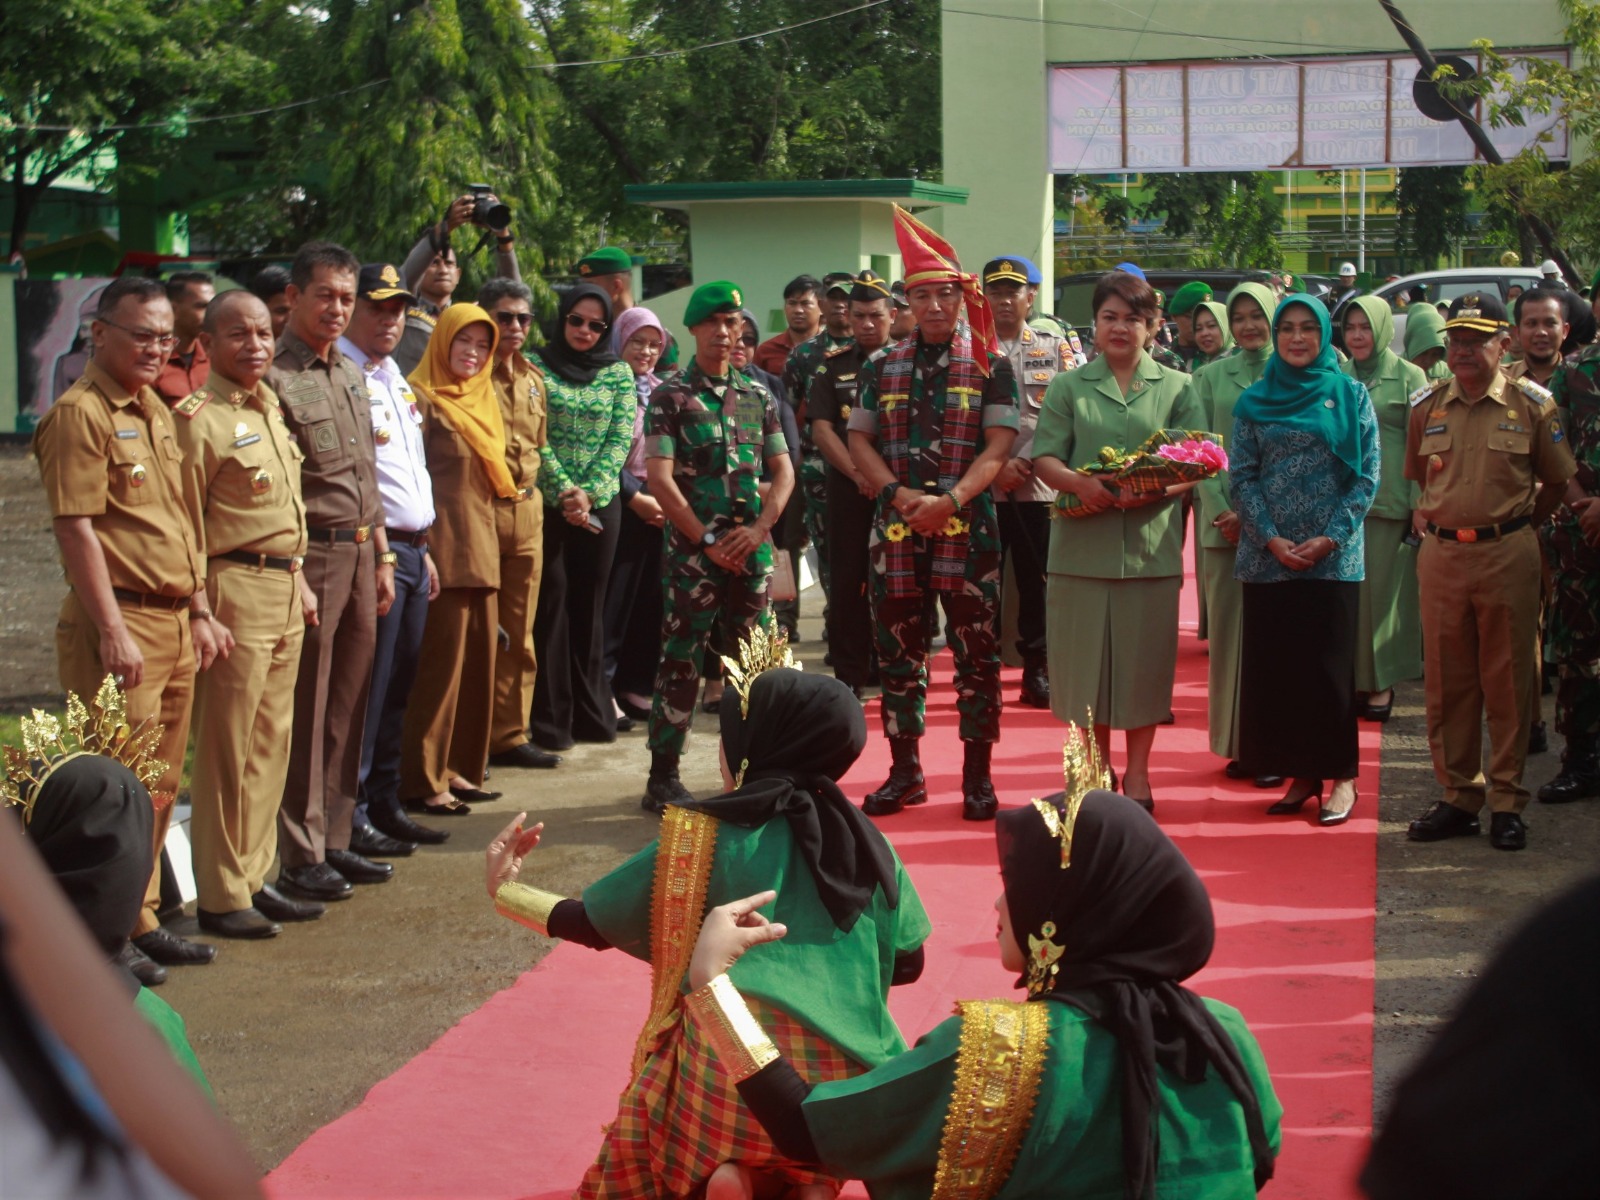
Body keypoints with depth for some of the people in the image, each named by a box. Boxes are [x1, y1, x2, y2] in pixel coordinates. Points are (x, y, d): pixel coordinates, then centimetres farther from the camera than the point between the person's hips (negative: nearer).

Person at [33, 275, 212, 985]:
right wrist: (112, 631, -18)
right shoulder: (79, 414, -10)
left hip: (175, 622, 9)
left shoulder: (156, 413, 17)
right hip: (121, 619, -9)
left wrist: (199, 611, 18)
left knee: (160, 786, 12)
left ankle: (141, 921, 21)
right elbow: (76, 528, -15)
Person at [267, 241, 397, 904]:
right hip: (309, 557, -8)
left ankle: (335, 839, 21)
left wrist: (381, 557, 18)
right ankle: (299, 856, 4)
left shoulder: (351, 375, 16)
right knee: (305, 714, -3)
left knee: (347, 708, 12)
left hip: (359, 554, 8)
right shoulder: (275, 376, -11)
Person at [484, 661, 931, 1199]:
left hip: (733, 1070, -3)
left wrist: (504, 891, 26)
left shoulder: (702, 839, -1)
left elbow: (591, 923, 9)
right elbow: (907, 964, 16)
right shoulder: (868, 845, 7)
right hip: (840, 1084, 4)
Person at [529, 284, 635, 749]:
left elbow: (620, 439, 2)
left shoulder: (619, 373, 8)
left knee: (589, 605, 8)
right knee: (551, 603, -3)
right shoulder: (536, 367, 1)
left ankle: (592, 712, 16)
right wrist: (563, 491, -13)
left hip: (600, 503, 2)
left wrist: (588, 493, -10)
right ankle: (550, 719, 1)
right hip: (546, 502, -2)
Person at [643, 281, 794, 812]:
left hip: (751, 550, 4)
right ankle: (663, 778, -1)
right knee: (681, 663, -5)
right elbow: (660, 478, -8)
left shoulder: (758, 397, 12)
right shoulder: (670, 396, -1)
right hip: (692, 551, -4)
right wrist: (707, 539, -11)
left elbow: (783, 472, 11)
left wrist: (758, 529, -5)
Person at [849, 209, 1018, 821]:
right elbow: (859, 439, 7)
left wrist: (949, 501, -20)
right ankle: (905, 771, 19)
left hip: (968, 530, -3)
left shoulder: (991, 367, 1)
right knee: (897, 653, 8)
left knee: (977, 653, 1)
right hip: (896, 532, 3)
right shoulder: (882, 368, 10)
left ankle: (977, 776, 10)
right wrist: (900, 495, -10)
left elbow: (998, 446, -7)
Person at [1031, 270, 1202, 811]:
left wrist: (1151, 488, -17)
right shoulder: (1068, 387, 10)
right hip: (1082, 547, 0)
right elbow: (1044, 458, 3)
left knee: (1144, 660, 3)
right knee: (1087, 657, 3)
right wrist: (1079, 482, -17)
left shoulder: (1176, 388, 9)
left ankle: (1137, 771, 16)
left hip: (1150, 547, 0)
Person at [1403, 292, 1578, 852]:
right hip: (1441, 554, 3)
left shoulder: (1532, 403, -2)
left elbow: (1558, 484, 6)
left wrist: (1515, 525, 4)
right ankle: (1458, 796, 16)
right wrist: (1424, 515, 10)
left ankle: (1508, 802, 8)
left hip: (1508, 555, -3)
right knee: (1446, 681, 7)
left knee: (1508, 681, 2)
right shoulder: (1426, 405, 7)